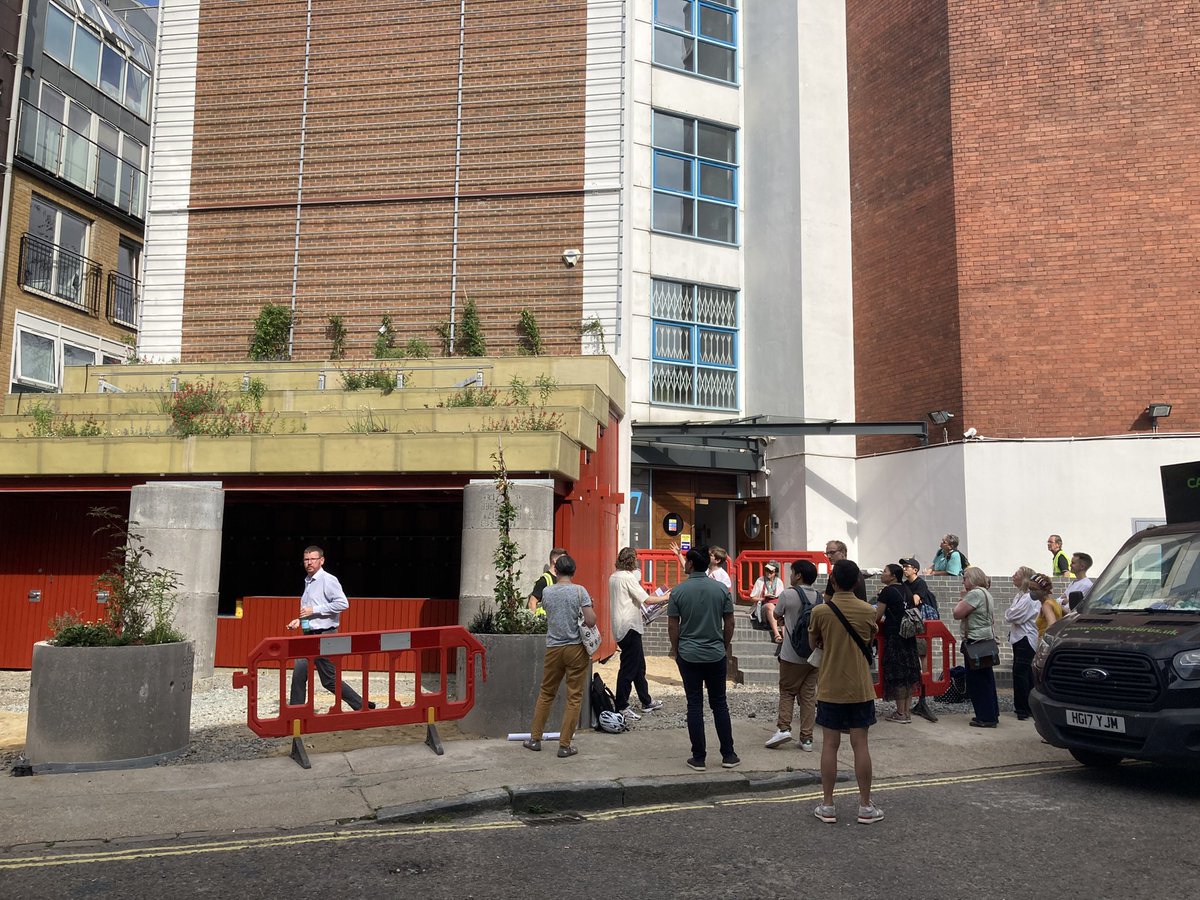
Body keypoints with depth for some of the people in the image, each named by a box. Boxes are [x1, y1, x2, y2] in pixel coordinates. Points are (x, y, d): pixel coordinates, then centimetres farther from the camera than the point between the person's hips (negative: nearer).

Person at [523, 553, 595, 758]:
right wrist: (589, 608, 7)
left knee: (546, 693, 17)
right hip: (576, 648, -3)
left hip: (553, 648, 3)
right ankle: (564, 745, 7)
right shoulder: (579, 591, -9)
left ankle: (535, 738, 25)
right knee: (574, 697, 6)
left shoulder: (546, 591, 1)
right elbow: (591, 620, -14)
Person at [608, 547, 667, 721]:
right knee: (628, 667, -4)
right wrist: (666, 597, -6)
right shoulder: (628, 577, -16)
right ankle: (621, 707, 1)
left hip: (621, 626, 10)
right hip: (629, 627, -10)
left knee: (639, 665, 17)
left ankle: (646, 702, 27)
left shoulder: (614, 577, 12)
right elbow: (647, 600, -18)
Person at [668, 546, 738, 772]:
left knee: (694, 706, 5)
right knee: (719, 704, 12)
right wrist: (726, 646, 16)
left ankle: (698, 757, 9)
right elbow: (729, 623, 2)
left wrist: (675, 649, 11)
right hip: (716, 654, 2)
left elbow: (673, 626, -4)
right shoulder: (721, 589, -3)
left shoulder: (678, 591, -8)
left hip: (689, 655, -1)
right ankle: (728, 755, 16)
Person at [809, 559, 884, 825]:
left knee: (830, 745, 6)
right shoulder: (868, 611, -5)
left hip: (830, 688, -1)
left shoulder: (820, 611, -10)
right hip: (860, 688, 1)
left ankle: (827, 805, 12)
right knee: (860, 745, 7)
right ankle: (865, 806, 13)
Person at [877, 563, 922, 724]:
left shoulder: (888, 591, -11)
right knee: (908, 673, 10)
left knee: (896, 675, -2)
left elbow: (877, 616, -12)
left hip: (894, 636, -8)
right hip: (909, 636, 8)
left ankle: (900, 713, 2)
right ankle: (906, 712, 15)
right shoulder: (906, 590, 11)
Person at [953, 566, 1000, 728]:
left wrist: (963, 598, -5)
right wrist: (965, 597, 9)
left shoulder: (975, 593, -16)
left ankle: (986, 717, -1)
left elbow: (957, 614, -17)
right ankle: (992, 714, 22)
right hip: (986, 640, 10)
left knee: (976, 680, -4)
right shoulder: (985, 593, 17)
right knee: (986, 679, 15)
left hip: (976, 641, -10)